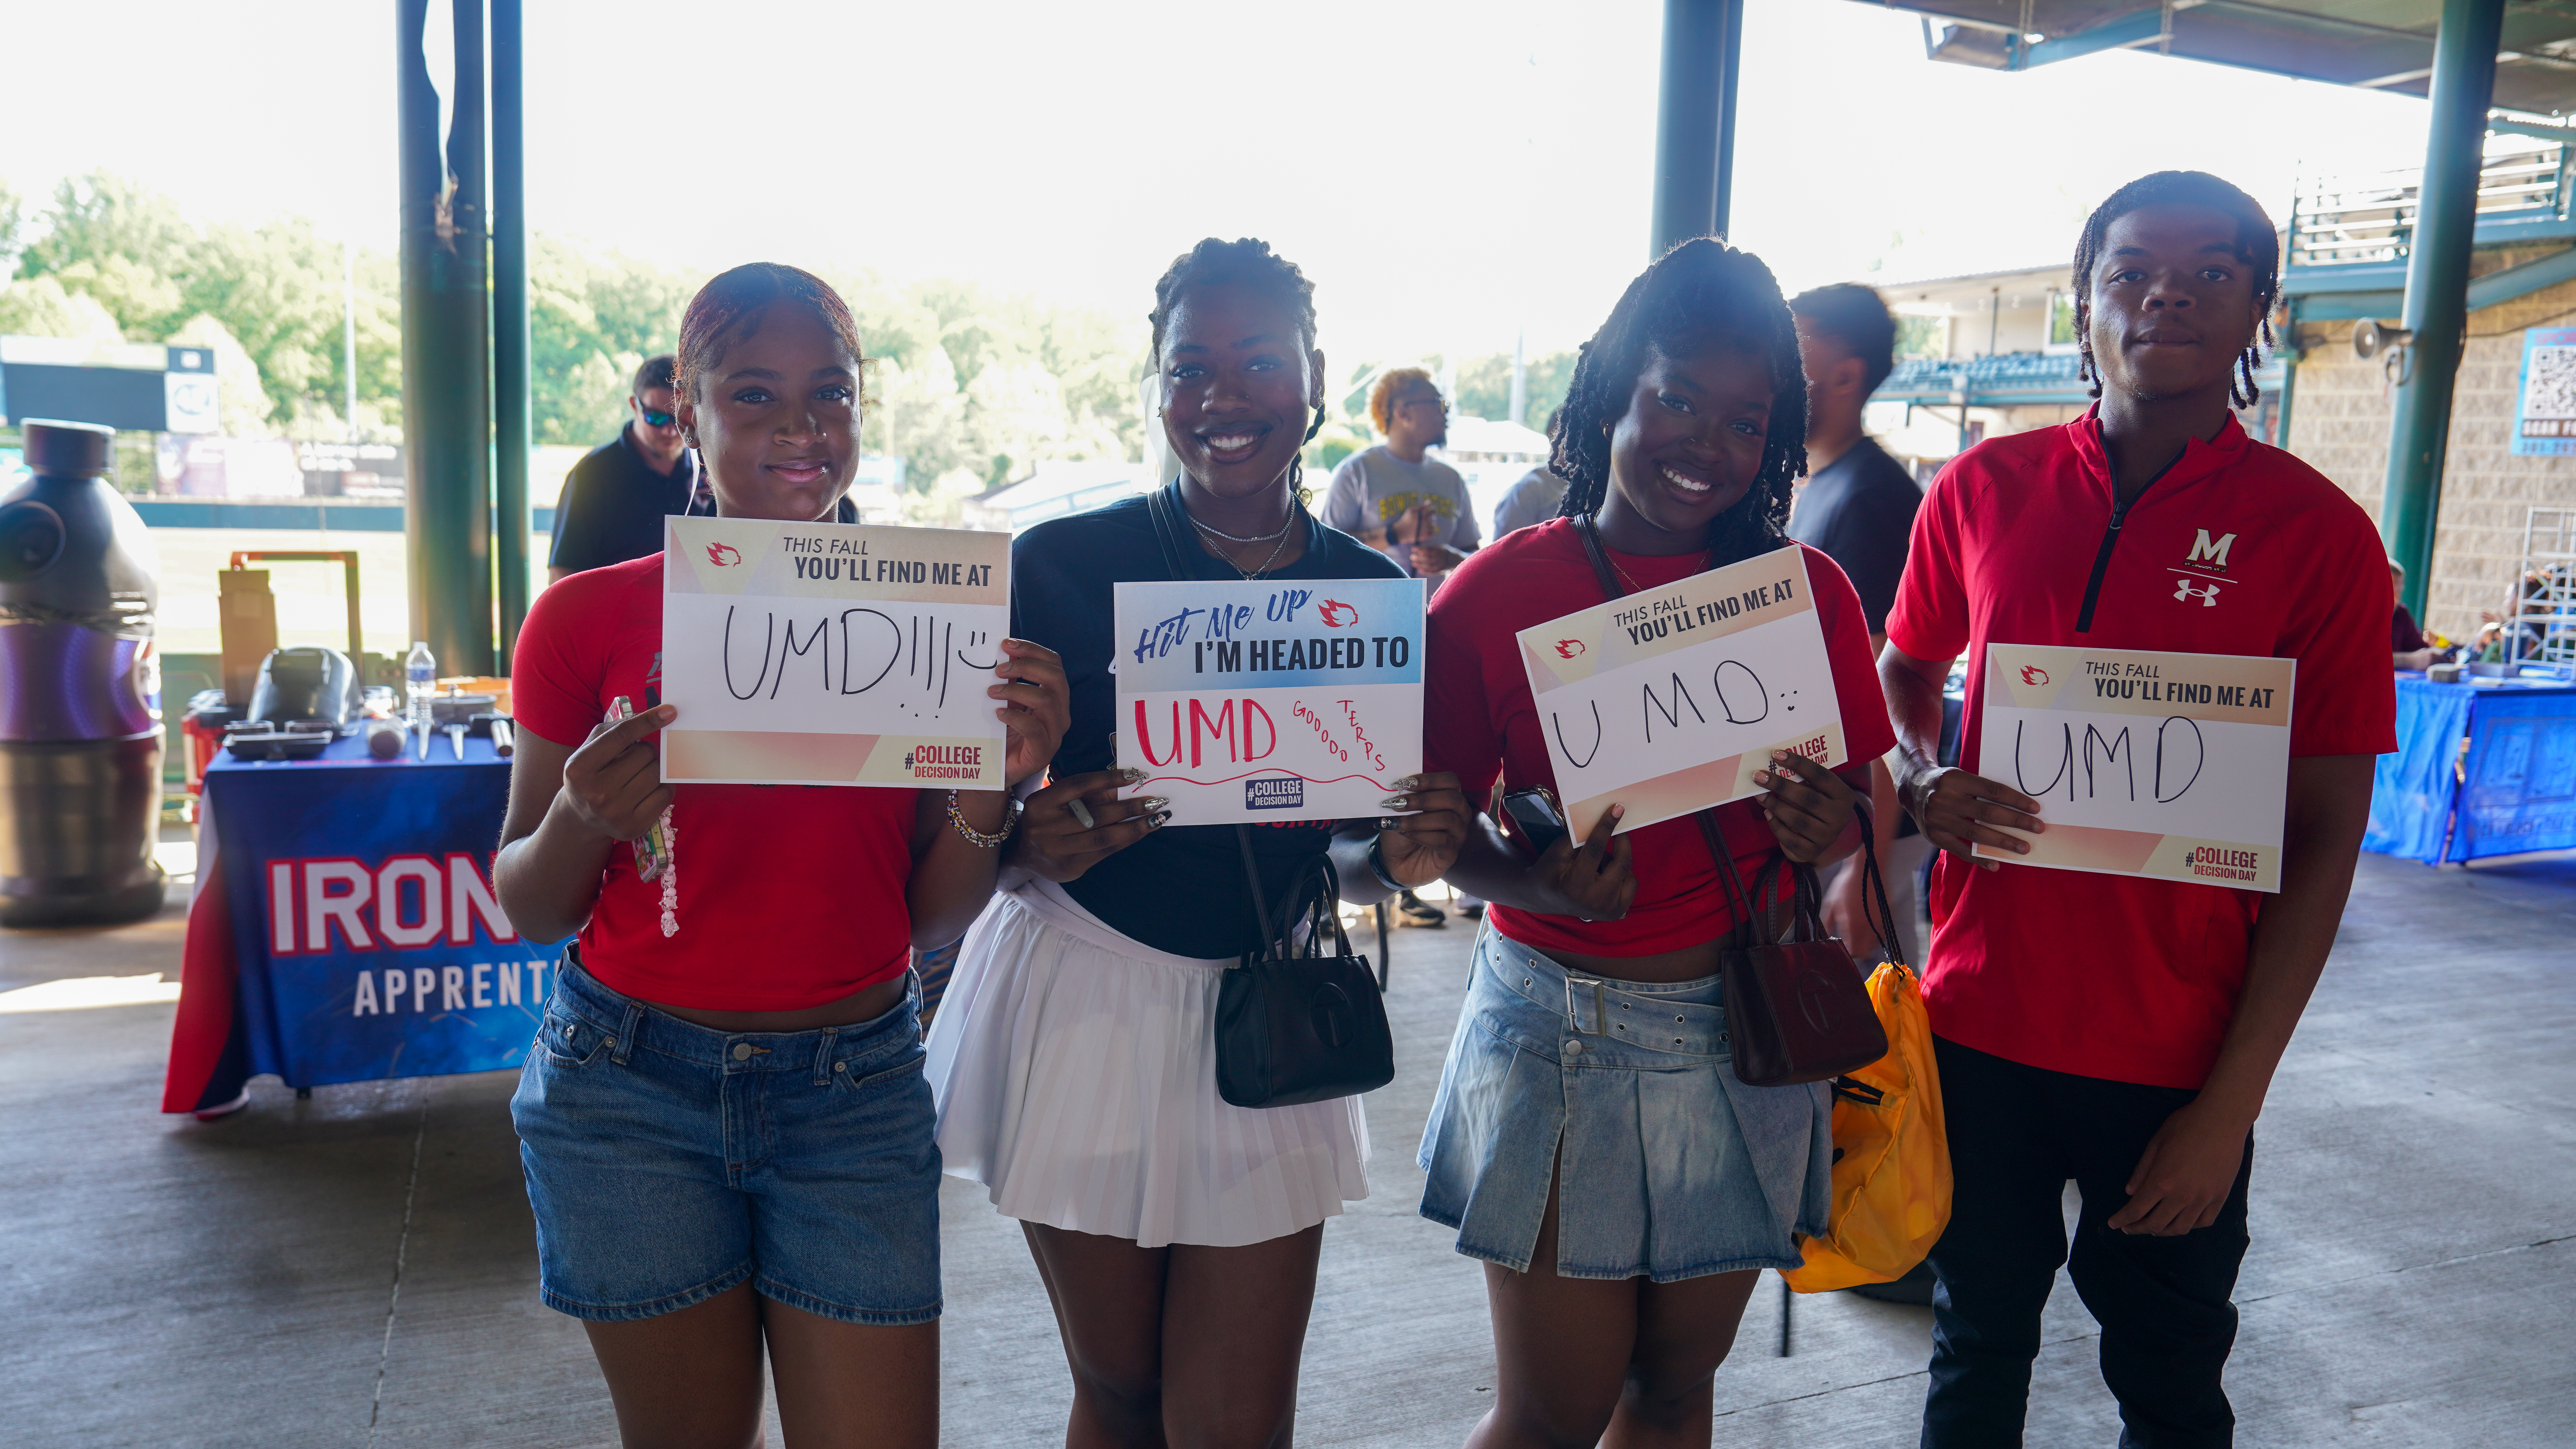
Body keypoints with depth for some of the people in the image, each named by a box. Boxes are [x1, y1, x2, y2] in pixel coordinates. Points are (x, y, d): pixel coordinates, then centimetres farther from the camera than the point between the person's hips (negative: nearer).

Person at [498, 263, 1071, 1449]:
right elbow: (528, 909, 3)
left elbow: (930, 923, 2)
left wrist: (995, 788, -15)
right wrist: (586, 821, -18)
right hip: (634, 1089, -1)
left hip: (857, 1095, 1)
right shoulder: (592, 617, -4)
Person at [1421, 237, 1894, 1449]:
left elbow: (1856, 800, 5)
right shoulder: (1496, 596, -8)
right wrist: (1535, 881, -23)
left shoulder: (1808, 591, 0)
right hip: (1558, 1035, -3)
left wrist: (1829, 829, -17)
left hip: (1744, 1039, 3)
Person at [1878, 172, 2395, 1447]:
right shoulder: (1983, 490, 0)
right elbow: (1902, 675, 16)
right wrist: (1923, 782, -8)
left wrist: (2232, 1102, -10)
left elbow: (2324, 838, -7)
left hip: (2178, 1052, -2)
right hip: (1979, 1017, 2)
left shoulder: (2318, 534, -7)